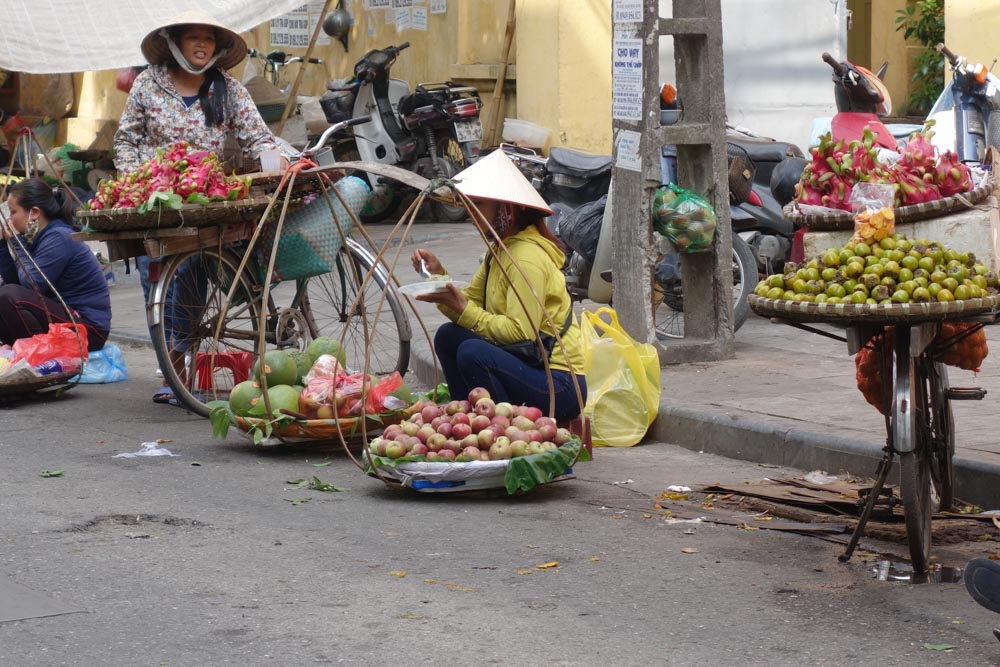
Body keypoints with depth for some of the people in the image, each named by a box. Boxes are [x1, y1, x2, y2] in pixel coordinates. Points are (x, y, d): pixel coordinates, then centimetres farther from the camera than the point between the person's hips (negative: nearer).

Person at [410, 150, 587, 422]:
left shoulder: (527, 257, -17)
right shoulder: (500, 250, 12)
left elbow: (520, 332, -24)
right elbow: (470, 301, 8)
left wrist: (465, 312, -23)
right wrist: (439, 274, -6)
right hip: (530, 365, 10)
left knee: (472, 353, -28)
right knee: (448, 336, 5)